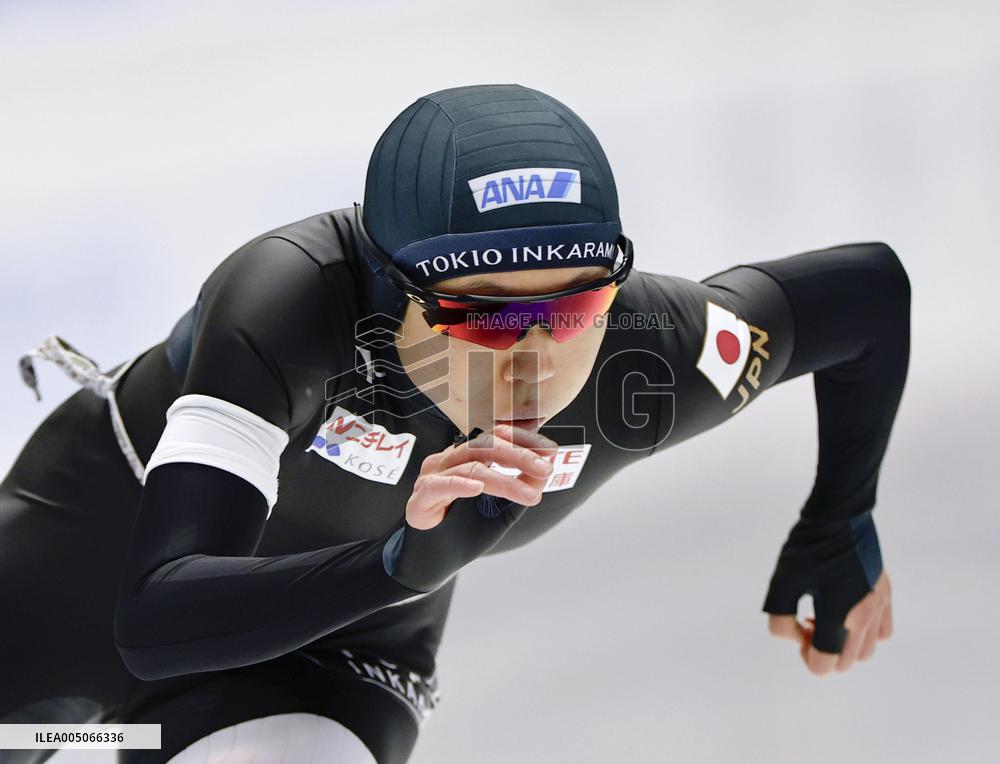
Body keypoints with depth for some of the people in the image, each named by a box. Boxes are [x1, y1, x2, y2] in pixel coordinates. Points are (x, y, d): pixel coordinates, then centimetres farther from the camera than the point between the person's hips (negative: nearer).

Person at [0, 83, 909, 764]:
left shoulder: (651, 359, -29)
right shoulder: (288, 299, -40)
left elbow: (871, 287, -8)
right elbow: (155, 621, -48)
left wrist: (840, 534, 1)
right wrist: (402, 561, -62)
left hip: (338, 658, 2)